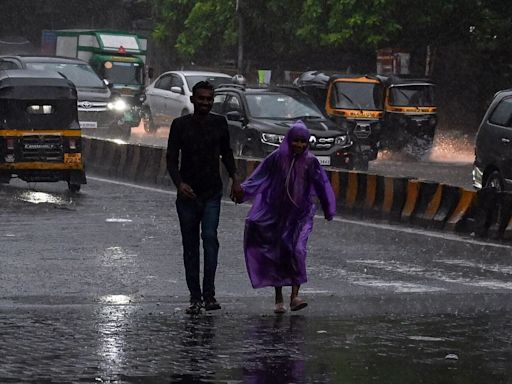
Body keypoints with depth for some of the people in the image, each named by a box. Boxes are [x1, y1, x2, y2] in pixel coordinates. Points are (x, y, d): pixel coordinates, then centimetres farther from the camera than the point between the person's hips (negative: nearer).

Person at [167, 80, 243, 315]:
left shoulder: (219, 124, 5)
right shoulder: (180, 125, -1)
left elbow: (226, 153, 19)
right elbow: (172, 159, -4)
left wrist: (234, 179, 7)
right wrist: (179, 183, -21)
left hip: (212, 194, 0)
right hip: (187, 195, 0)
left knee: (210, 237, -18)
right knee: (190, 246, 5)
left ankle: (209, 294, -20)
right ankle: (195, 297, 12)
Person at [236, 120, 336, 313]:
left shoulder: (310, 162, -2)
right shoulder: (277, 158, -4)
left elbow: (322, 186, 6)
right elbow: (258, 178, -3)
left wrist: (328, 209, 8)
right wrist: (242, 192, -15)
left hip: (300, 216, 0)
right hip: (276, 215, 0)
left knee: (297, 251, -17)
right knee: (277, 255, 3)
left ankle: (294, 296, -16)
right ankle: (279, 300, 12)